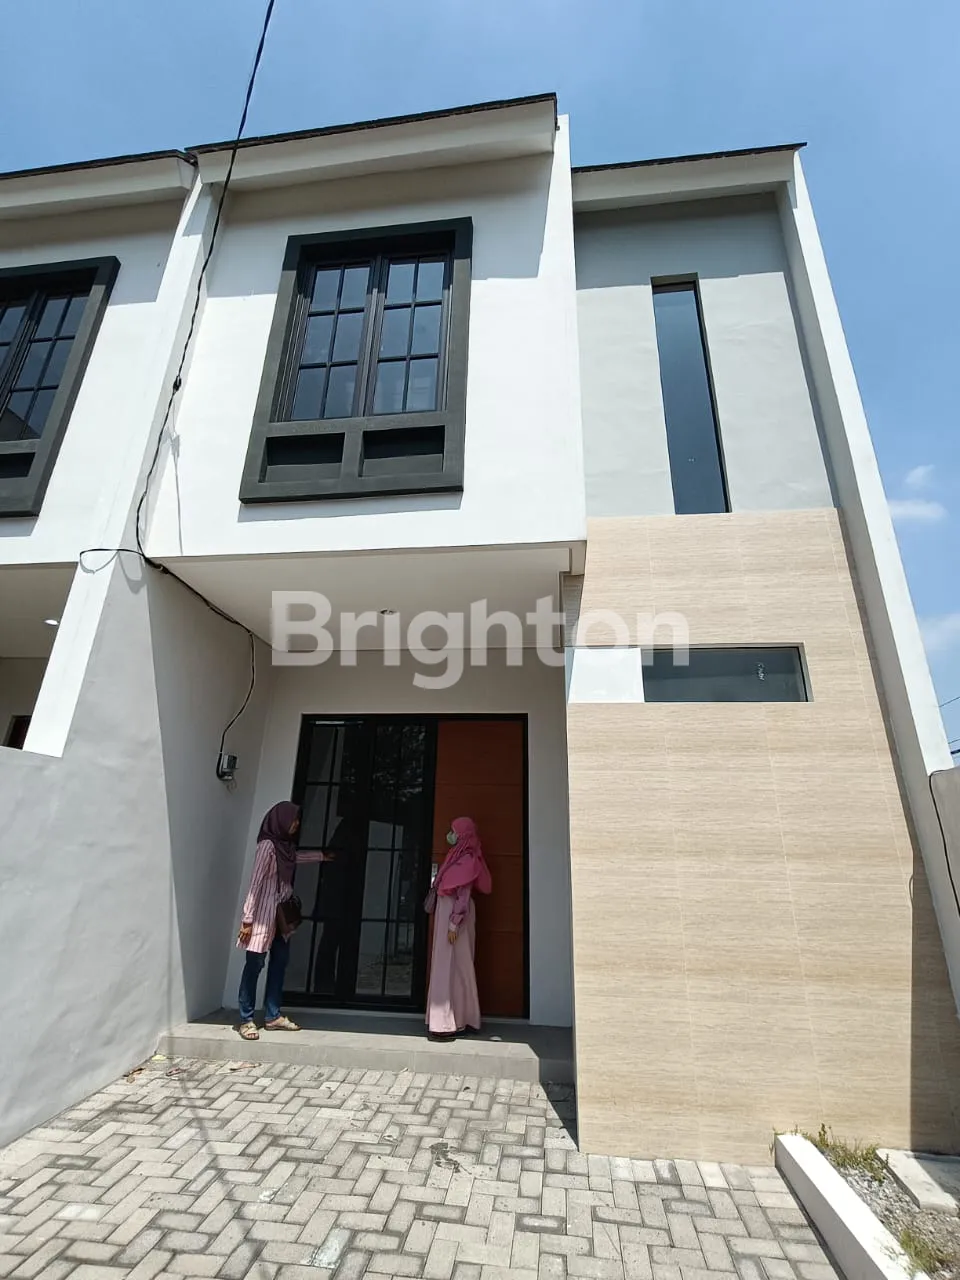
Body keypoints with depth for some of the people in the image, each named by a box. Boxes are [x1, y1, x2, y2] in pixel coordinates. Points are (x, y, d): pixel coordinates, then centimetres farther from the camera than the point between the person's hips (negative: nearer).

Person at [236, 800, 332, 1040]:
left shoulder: (286, 845, 6)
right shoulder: (267, 845, -18)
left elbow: (298, 856, 30)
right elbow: (255, 883, -18)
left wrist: (323, 856, 43)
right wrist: (247, 919, -18)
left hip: (282, 913, 9)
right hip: (264, 913, -9)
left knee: (280, 962, 12)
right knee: (255, 964, 0)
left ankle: (272, 1016, 22)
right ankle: (246, 1020, 11)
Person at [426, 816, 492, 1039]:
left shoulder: (467, 859, -13)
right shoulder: (457, 856, 13)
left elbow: (464, 895, -18)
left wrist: (454, 923, -21)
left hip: (454, 914, -9)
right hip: (446, 911, 9)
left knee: (452, 965, -5)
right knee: (448, 966, 12)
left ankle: (452, 1021, 0)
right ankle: (458, 1018, 21)